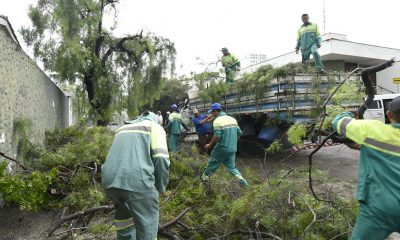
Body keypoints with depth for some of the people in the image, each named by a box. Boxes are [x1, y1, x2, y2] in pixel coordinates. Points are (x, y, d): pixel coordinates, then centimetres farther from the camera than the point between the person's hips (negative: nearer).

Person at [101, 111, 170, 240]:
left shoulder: (122, 130, 31)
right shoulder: (155, 127, 13)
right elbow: (161, 159, -3)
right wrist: (160, 188, 10)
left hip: (110, 180, 6)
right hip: (136, 180, -6)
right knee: (147, 229, 9)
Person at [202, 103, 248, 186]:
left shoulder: (217, 121, -12)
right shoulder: (232, 119, 9)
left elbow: (217, 136, -20)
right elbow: (239, 132, 10)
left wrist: (210, 145, -6)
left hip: (222, 148, -6)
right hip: (232, 148, 6)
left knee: (212, 163, 13)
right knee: (231, 166, 16)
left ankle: (205, 177, 28)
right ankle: (241, 179, 0)